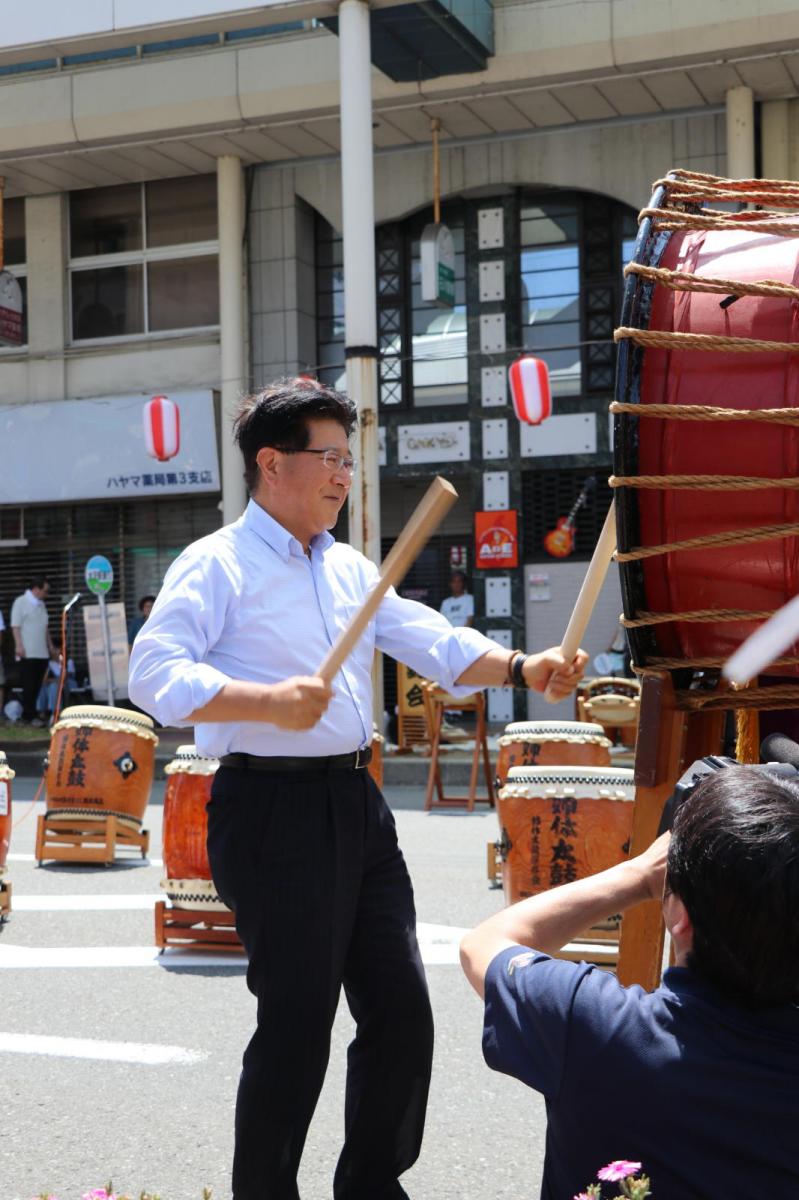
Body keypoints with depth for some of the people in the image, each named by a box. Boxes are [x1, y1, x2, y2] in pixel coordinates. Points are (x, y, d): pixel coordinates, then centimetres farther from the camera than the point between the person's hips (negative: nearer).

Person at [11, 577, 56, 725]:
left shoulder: (41, 604, 17)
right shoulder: (21, 602, -5)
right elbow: (15, 626, -10)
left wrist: (51, 645, 22)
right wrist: (19, 646, -17)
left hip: (42, 652, 7)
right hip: (27, 653, -7)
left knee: (37, 685, 5)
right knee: (29, 686, -6)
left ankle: (28, 713, 11)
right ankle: (30, 715, -4)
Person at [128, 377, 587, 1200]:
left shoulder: (351, 569, 18)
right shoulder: (217, 565, -5)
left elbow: (431, 641, 11)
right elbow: (154, 673, -16)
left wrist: (520, 669, -5)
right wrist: (268, 701, -26)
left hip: (355, 801, 8)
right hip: (271, 812, -8)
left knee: (400, 1008, 11)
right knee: (298, 1021, -2)